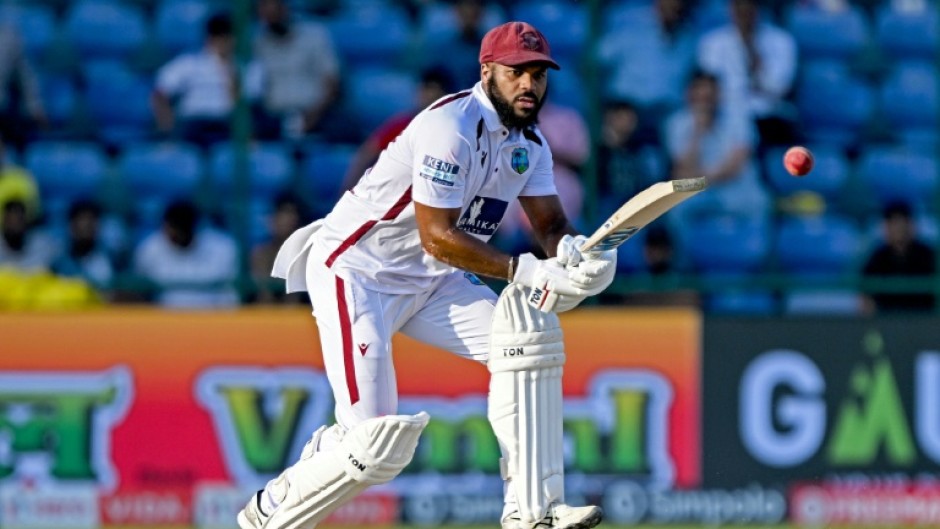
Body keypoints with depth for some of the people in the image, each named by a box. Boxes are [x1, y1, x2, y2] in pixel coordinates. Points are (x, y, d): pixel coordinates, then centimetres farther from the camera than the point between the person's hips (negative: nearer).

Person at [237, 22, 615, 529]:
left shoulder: (529, 143, 4)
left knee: (528, 331, -15)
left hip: (431, 281, 8)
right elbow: (437, 237, -27)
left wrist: (573, 250, -24)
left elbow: (551, 226, 1)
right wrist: (526, 272, -32)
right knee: (378, 442, -18)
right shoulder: (452, 128, -23)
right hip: (356, 272, -8)